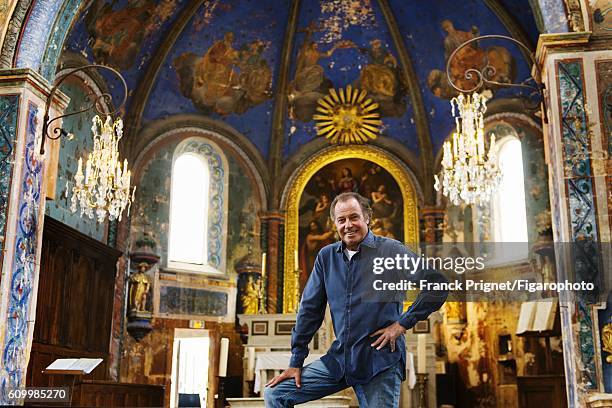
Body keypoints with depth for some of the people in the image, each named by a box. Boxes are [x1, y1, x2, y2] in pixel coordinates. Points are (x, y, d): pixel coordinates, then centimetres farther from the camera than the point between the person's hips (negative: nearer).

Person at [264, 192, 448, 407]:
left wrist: (403, 323, -11)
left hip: (380, 364, -4)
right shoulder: (327, 256, 6)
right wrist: (296, 362, 9)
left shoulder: (390, 250, -7)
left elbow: (437, 284, -10)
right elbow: (309, 308, 10)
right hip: (338, 359, 4)